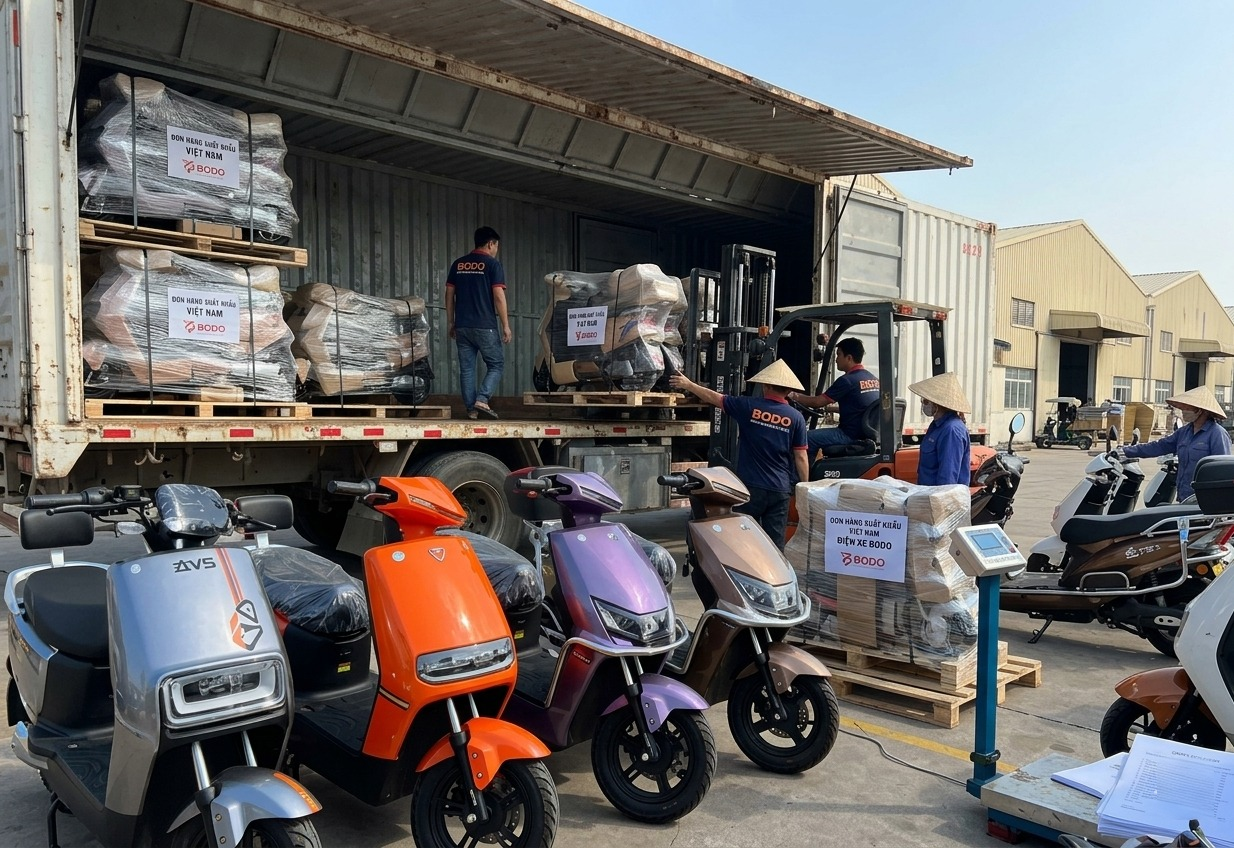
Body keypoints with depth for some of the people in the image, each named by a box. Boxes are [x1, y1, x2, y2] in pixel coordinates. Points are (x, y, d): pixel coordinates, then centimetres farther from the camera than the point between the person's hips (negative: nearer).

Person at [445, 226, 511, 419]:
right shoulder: (492, 264, -4)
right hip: (485, 326, -5)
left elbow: (449, 295, 11)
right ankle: (482, 399, -10)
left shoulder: (457, 264, 12)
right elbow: (499, 297, -10)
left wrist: (450, 323, 17)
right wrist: (505, 326, -6)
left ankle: (471, 409, 7)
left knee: (466, 368, 8)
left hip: (462, 326, 5)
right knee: (496, 364, 7)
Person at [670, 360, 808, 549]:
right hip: (780, 489, 1)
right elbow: (800, 457, -2)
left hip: (750, 486, -1)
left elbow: (713, 397, 5)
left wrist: (687, 384, 19)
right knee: (776, 543, 7)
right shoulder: (796, 418, -3)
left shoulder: (749, 407, -6)